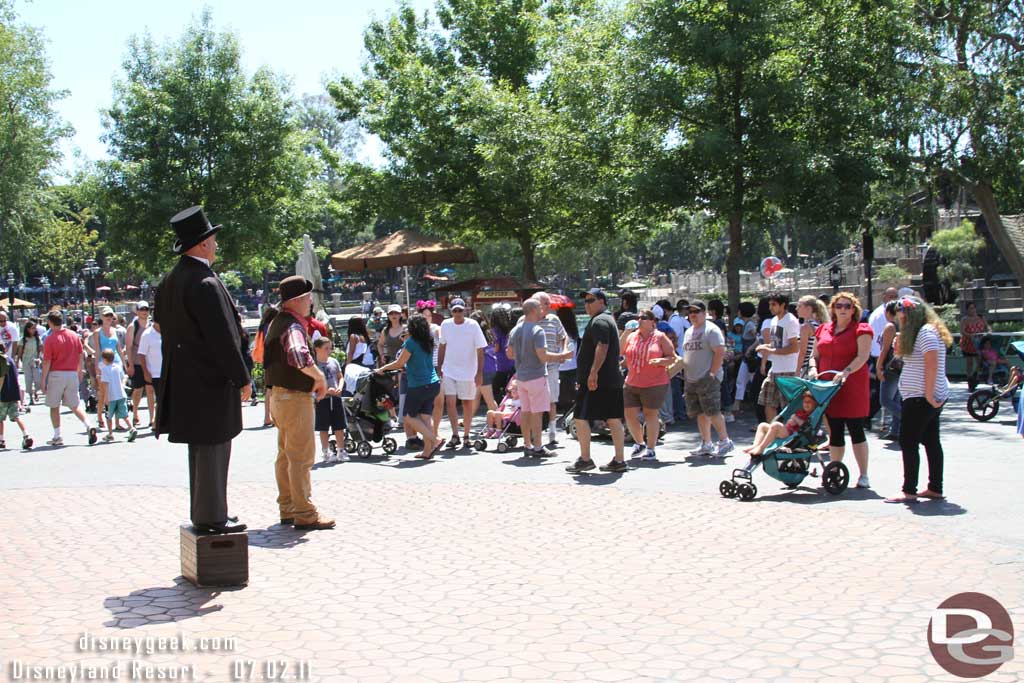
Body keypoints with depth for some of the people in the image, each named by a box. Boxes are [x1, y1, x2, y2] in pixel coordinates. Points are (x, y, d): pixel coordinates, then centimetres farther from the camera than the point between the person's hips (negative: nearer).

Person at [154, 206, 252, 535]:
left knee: (200, 450, 18)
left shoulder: (169, 281, 11)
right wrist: (242, 378, -12)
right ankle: (211, 517, 5)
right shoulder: (205, 283, -19)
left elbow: (165, 328, 17)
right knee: (213, 449, -2)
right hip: (211, 379, -10)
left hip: (184, 379, 10)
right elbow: (223, 338, -19)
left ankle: (202, 511, 27)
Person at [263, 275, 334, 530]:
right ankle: (304, 514, -1)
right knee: (301, 457, -5)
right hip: (296, 398, -10)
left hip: (280, 394, 10)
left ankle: (287, 508, 24)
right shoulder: (293, 326, -19)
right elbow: (299, 356, -39)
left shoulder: (277, 322, 13)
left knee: (285, 455, 16)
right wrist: (320, 378, -24)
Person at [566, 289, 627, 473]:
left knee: (581, 417, -5)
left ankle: (585, 459, -4)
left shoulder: (599, 321, -11)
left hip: (594, 380, -10)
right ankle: (619, 460, 9)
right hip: (613, 380, 10)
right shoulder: (609, 319, 22)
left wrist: (593, 372, -30)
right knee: (614, 419, 7)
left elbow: (602, 347, -24)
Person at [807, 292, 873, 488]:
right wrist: (813, 368, -3)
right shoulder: (823, 330, 15)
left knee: (856, 431, -2)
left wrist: (846, 372, -26)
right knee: (835, 432, 9)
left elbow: (863, 356, -12)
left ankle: (863, 475, 6)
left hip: (852, 386, -4)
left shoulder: (861, 330, -1)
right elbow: (815, 355, 18)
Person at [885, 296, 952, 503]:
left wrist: (929, 395, -24)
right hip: (926, 398, 11)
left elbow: (931, 365, -22)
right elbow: (901, 354, 22)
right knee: (931, 441, 11)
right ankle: (935, 488, 16)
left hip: (921, 398, -11)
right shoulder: (923, 331, 18)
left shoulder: (926, 332, -15)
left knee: (908, 441, -9)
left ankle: (909, 491, -9)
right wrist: (900, 342, 6)